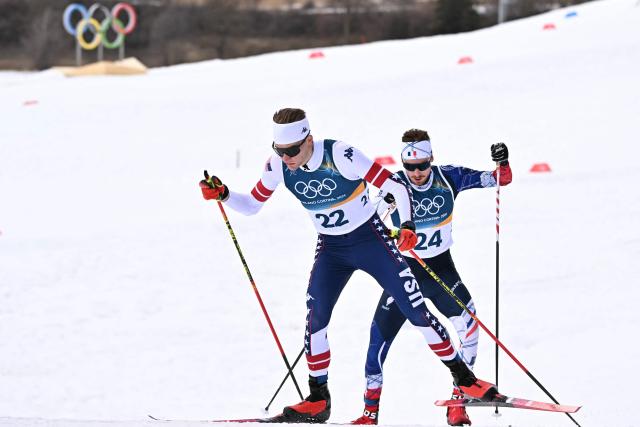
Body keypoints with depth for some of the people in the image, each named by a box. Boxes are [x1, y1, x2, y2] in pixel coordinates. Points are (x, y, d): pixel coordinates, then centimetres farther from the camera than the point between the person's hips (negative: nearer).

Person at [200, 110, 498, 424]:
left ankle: (463, 376, 10)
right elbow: (252, 205, 3)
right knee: (315, 318, -12)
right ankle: (318, 401, -1)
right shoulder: (277, 166, -12)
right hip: (330, 249, 4)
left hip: (370, 239, -4)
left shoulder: (340, 156, -27)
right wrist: (223, 195, -15)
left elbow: (395, 186, -25)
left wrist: (407, 226, -39)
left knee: (415, 310, -4)